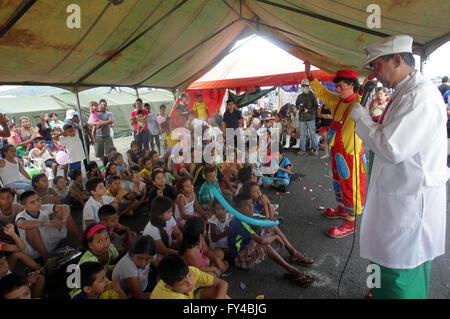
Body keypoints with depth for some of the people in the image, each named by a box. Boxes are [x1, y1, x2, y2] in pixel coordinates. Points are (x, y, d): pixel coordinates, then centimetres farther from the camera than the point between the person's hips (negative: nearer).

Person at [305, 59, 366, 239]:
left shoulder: (359, 102, -14)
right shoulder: (336, 101, 8)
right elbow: (321, 91, 20)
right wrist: (309, 75, 18)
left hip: (351, 152, -8)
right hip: (337, 151, 9)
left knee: (351, 187, 1)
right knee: (339, 181, 23)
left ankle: (350, 224, 12)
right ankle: (341, 209, 43)